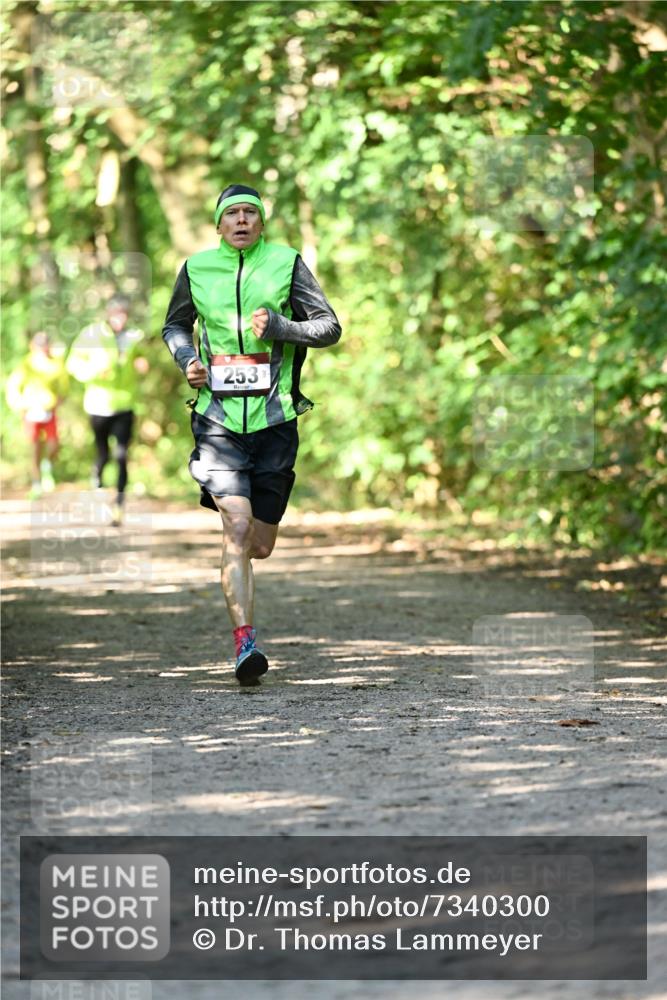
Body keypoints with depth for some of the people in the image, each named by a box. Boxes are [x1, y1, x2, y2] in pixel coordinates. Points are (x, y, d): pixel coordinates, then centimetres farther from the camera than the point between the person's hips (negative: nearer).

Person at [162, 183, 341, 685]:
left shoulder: (286, 263, 1)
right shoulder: (197, 269, 5)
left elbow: (329, 327, 1)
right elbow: (175, 326, 21)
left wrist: (279, 326, -15)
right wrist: (187, 359, 0)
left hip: (274, 418, 1)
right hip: (219, 417, -1)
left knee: (259, 547, 8)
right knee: (237, 526, -19)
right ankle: (245, 642, -19)